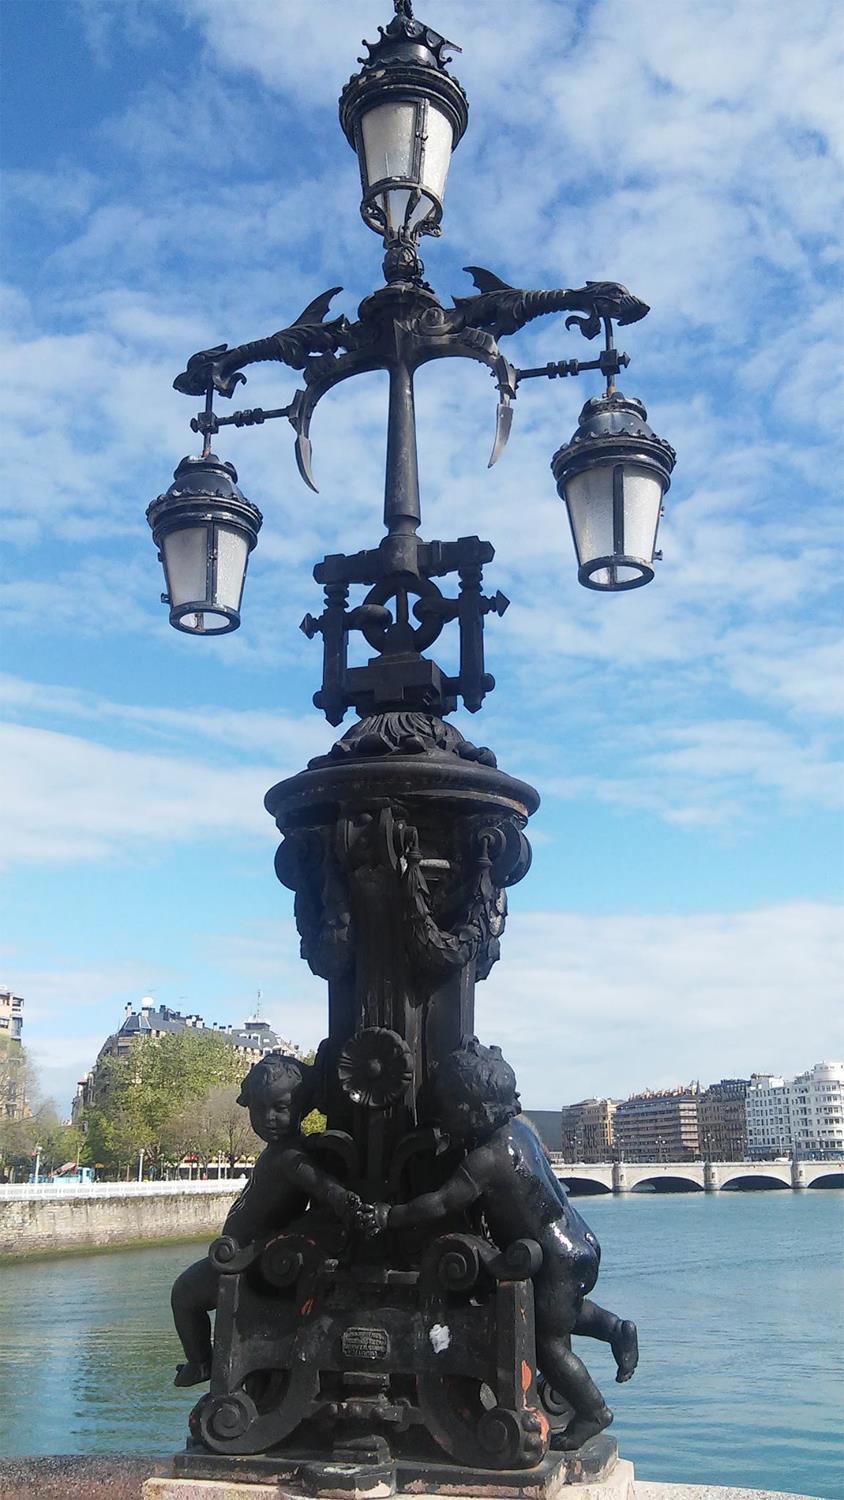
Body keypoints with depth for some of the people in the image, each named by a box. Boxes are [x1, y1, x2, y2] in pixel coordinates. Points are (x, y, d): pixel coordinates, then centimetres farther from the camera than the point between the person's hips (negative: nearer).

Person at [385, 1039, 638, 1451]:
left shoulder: (487, 1158, -27)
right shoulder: (518, 1128, 1)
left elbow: (440, 1203, -29)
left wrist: (389, 1216, -21)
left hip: (557, 1258, -9)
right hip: (578, 1243, 9)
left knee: (547, 1343, 5)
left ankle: (593, 1412, 18)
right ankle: (616, 1328, 28)